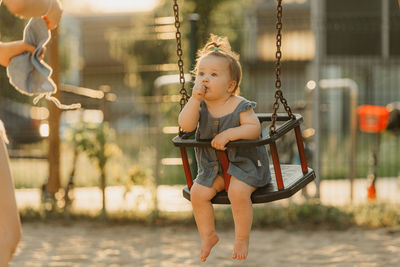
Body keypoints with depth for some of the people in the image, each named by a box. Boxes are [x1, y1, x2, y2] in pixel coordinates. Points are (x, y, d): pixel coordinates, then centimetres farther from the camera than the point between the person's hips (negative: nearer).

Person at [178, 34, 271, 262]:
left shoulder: (240, 106, -12)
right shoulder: (200, 106, -3)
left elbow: (255, 128, -21)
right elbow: (185, 125, -19)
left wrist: (230, 134, -32)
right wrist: (195, 98, -29)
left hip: (243, 163, -5)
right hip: (212, 165, 5)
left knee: (238, 191, -28)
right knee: (198, 193, -12)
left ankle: (242, 238, -7)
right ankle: (208, 235, 10)